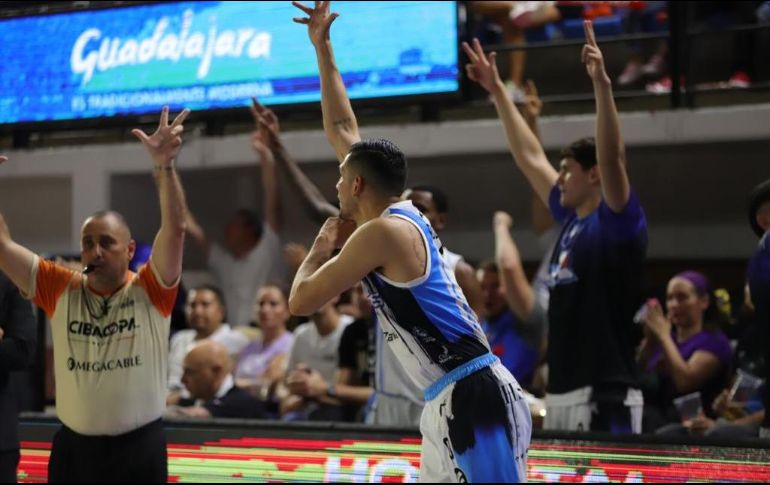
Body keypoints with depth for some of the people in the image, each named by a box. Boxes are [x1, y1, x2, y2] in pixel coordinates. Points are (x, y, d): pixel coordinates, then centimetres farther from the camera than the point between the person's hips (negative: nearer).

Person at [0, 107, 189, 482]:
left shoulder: (150, 290, -4)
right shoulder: (60, 290, 3)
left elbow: (174, 229, -18)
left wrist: (164, 167, -31)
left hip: (138, 447, -2)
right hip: (73, 446, 3)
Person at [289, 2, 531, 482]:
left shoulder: (383, 232, -11)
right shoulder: (401, 218, 16)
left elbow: (301, 301, -8)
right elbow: (343, 129, 26)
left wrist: (322, 247, 10)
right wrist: (322, 47, 28)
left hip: (475, 401, -10)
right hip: (449, 404, 10)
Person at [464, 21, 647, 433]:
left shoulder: (618, 223, -6)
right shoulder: (571, 219, 16)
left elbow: (612, 157, -23)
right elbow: (529, 158, 25)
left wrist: (601, 84, -32)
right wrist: (497, 91, 29)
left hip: (606, 397, -9)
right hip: (560, 395, 9)